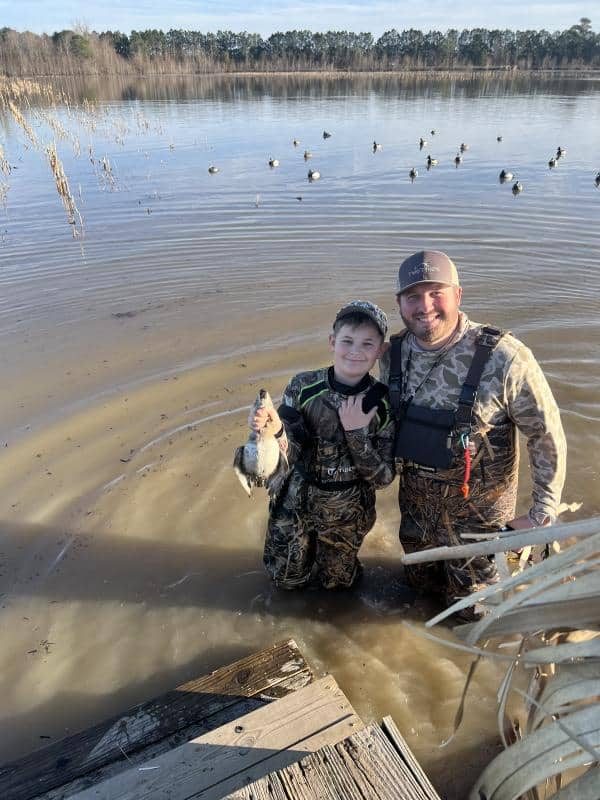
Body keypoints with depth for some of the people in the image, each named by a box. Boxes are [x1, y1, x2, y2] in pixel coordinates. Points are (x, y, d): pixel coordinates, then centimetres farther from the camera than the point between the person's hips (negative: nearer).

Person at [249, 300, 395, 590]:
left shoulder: (383, 403, -18)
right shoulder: (303, 387, -20)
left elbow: (383, 477, -16)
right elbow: (290, 456, -19)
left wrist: (356, 432, -29)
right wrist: (275, 431, -41)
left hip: (347, 512, 1)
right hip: (296, 504, 0)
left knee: (336, 583, 23)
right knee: (287, 580, 19)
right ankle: (310, 547, 45)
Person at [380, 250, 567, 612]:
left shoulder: (505, 358, -25)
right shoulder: (395, 353, -10)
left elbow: (548, 435, -16)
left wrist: (543, 513, -13)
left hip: (476, 510, -4)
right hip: (415, 502, 5)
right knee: (420, 581, 28)